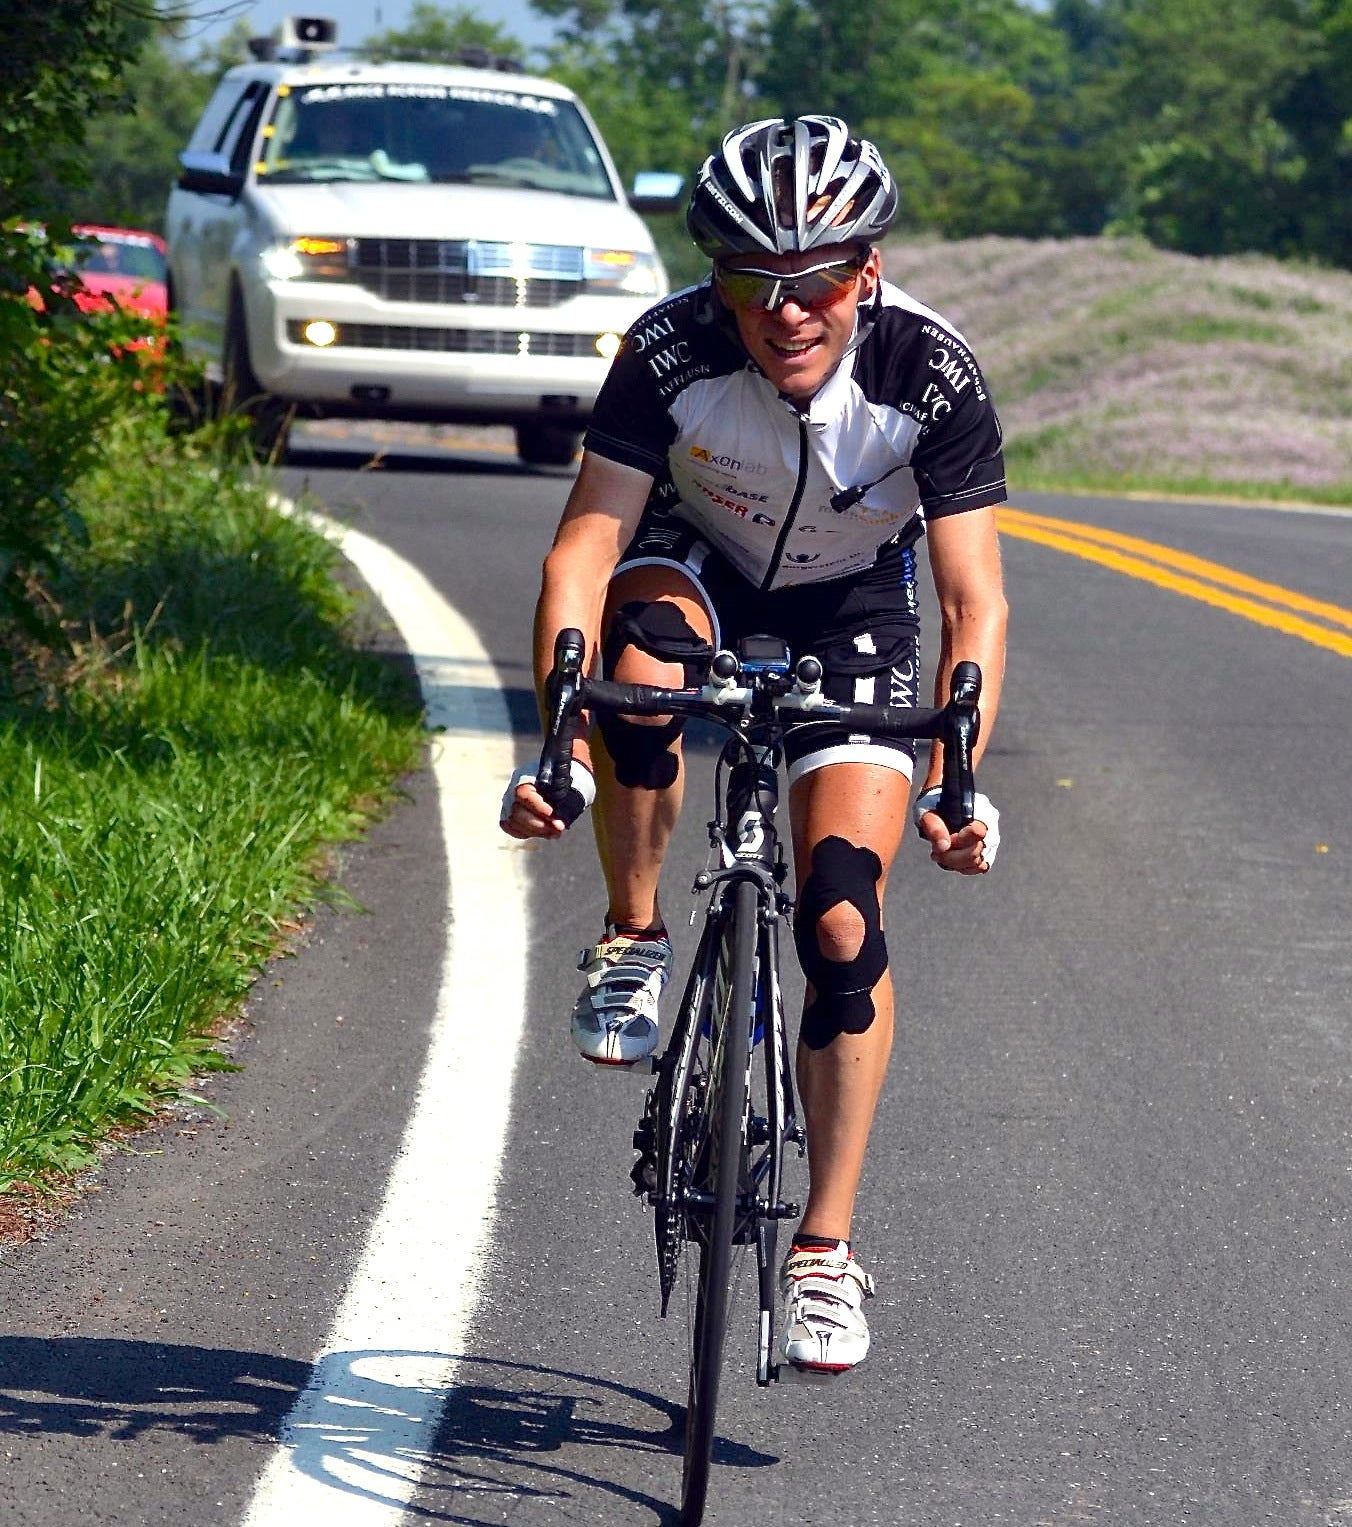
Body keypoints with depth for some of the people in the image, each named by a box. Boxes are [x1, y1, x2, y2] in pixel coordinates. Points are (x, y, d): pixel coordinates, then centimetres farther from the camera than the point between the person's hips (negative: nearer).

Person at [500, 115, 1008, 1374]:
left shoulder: (931, 374, -30)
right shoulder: (671, 352, -30)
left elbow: (975, 604, -29)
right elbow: (582, 550, -32)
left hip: (849, 610, 0)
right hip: (699, 567, 0)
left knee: (843, 925, -12)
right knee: (642, 666, -37)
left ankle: (824, 1248, 1)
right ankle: (632, 939, -11)